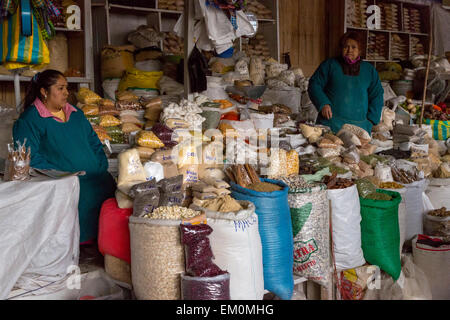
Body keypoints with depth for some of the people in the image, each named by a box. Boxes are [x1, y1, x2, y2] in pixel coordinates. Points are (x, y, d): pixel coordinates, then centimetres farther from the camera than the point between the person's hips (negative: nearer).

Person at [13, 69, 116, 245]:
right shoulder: (29, 120, 1)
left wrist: (101, 168, 4)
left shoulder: (76, 114, 20)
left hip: (94, 177, 6)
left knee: (109, 185, -20)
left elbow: (94, 143, 22)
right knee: (88, 195, -32)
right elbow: (30, 157, -9)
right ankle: (83, 240, -16)